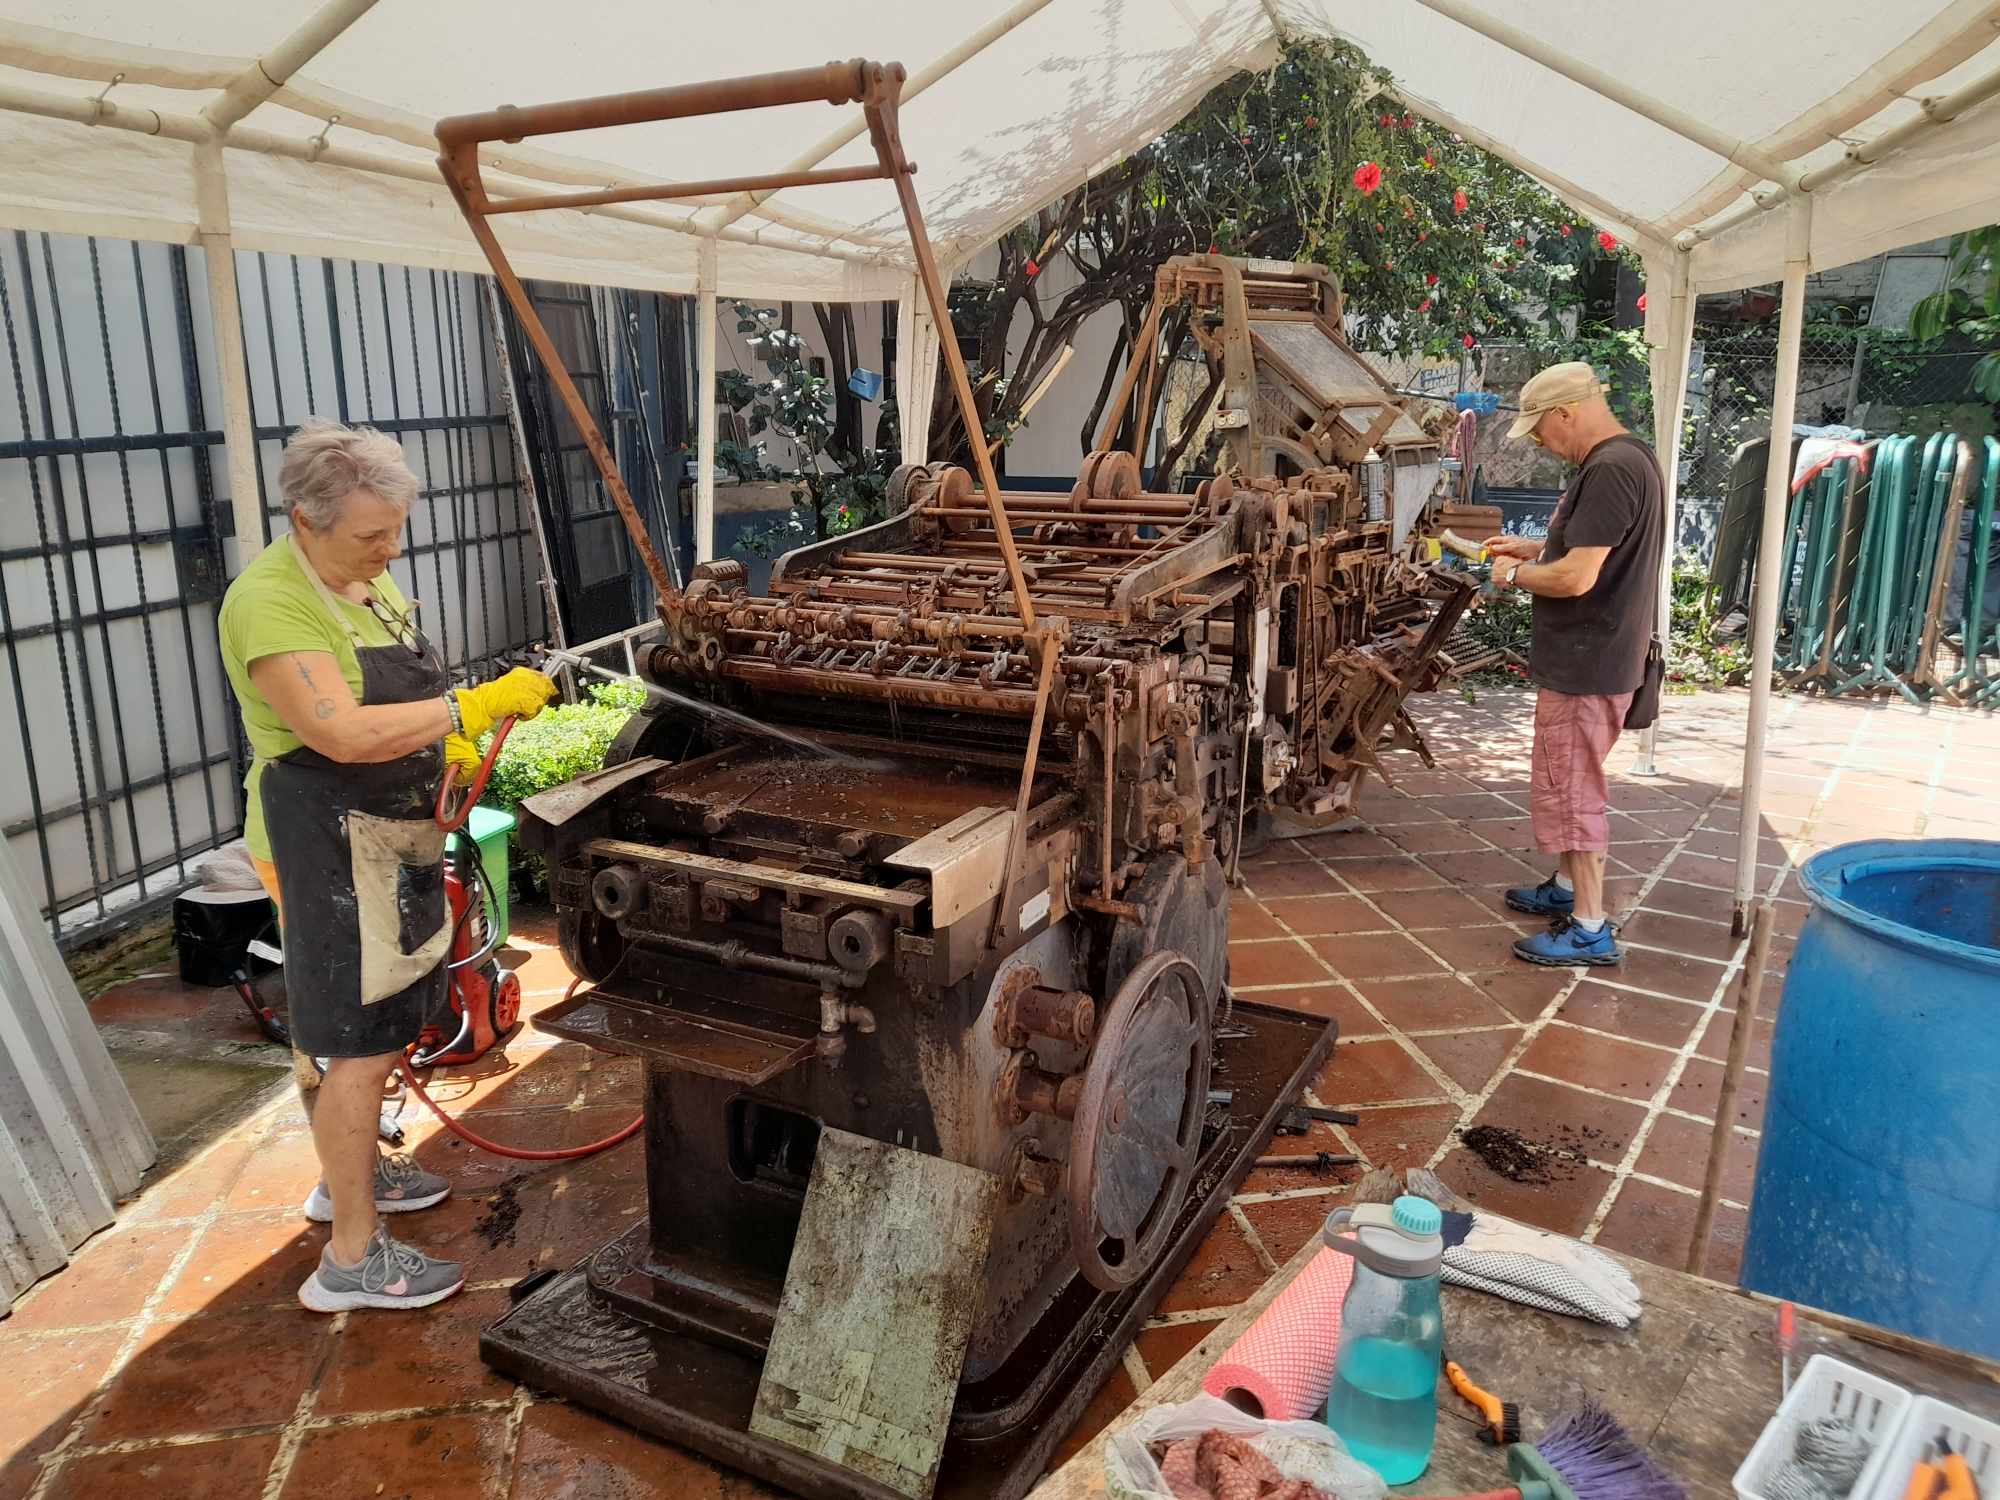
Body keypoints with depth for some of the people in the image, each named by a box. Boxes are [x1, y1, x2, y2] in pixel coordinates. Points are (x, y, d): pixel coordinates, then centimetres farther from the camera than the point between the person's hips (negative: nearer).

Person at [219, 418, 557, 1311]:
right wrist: (476, 707, -29)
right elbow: (345, 733, -31)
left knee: (376, 1027, 22)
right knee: (360, 1048, -3)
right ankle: (351, 1261, 9)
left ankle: (350, 1173, 42)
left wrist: (448, 742, 3)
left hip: (390, 836, 10)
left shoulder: (365, 577, 8)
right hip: (328, 847, -9)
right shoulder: (271, 602, -21)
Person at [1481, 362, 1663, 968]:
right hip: (1592, 659, 11)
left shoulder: (1611, 470, -23)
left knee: (1570, 791, -2)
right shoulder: (1628, 458, 11)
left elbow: (1576, 577, -27)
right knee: (1571, 783, 23)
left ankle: (1590, 929, 6)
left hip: (1587, 665, -11)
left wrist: (1516, 574, -10)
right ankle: (1568, 887, 38)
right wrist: (1532, 547, 14)